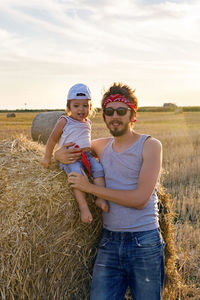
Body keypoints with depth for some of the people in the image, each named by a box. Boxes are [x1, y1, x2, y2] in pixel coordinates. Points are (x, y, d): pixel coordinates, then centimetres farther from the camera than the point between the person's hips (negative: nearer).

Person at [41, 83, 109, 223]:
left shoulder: (88, 123, 18)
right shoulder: (65, 121, 1)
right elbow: (53, 139, 7)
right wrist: (47, 157, 8)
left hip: (86, 155, 6)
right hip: (70, 157, -6)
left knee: (99, 168, -21)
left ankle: (100, 198, -21)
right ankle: (83, 206, -35)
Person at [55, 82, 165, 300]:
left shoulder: (149, 145, -6)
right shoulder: (102, 145, 10)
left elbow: (140, 199, -15)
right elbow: (66, 150, 26)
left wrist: (89, 187, -13)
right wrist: (60, 155, 0)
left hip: (144, 243, -3)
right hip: (109, 242, 4)